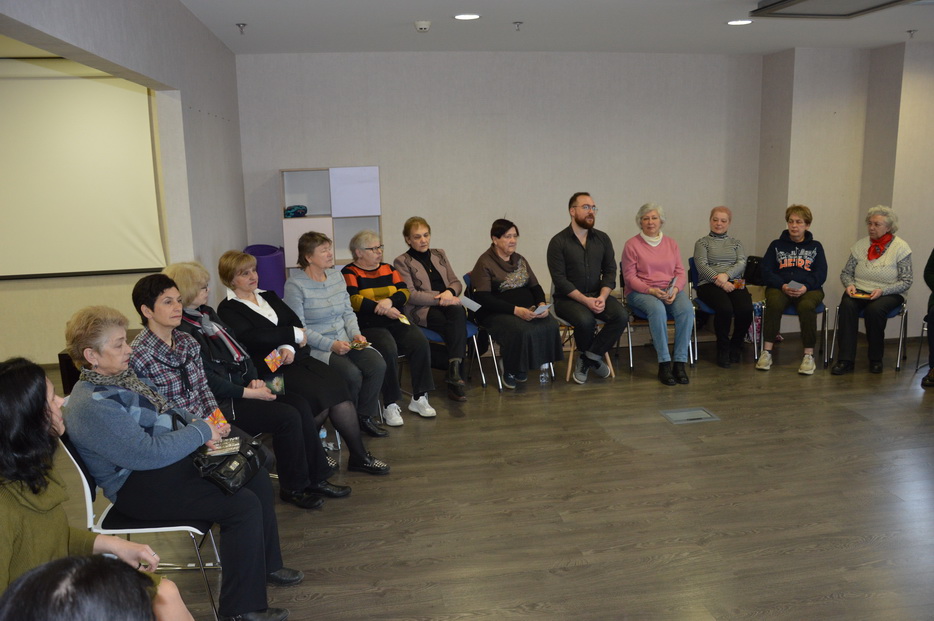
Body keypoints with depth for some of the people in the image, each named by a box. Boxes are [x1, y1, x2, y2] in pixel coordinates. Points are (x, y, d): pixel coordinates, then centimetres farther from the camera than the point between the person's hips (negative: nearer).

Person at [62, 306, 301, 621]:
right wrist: (201, 432, -19)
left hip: (170, 459, 10)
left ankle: (267, 565, 22)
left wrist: (197, 423, 0)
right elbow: (148, 453, -30)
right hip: (140, 486, -10)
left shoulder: (121, 376, 8)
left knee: (256, 478, 6)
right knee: (243, 505, -19)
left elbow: (166, 408, 20)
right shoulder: (92, 406, -24)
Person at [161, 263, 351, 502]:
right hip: (222, 403, -9)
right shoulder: (181, 331, -16)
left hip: (241, 386, 9)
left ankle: (315, 478, -3)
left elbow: (238, 349, 16)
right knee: (287, 417, -19)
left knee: (300, 403, -8)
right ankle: (293, 487, -1)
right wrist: (249, 393, -16)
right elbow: (208, 380, -19)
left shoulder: (207, 313, 13)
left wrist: (254, 379, 2)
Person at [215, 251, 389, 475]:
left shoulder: (269, 297, 22)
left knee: (337, 385, -19)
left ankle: (360, 456, -16)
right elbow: (251, 337, -15)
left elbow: (296, 323, 11)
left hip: (295, 357, 6)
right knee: (318, 391, -28)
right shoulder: (228, 310, 2)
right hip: (268, 369, -6)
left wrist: (289, 347, -10)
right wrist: (294, 334, -9)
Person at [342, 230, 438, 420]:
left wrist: (390, 301, -15)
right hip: (368, 325, -5)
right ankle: (390, 405, -22)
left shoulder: (388, 269, 20)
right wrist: (381, 309, -21)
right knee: (388, 348, -33)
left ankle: (419, 398, -12)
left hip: (396, 321, 5)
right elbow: (353, 300, -12)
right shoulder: (349, 273, 4)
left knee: (420, 342, -21)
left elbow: (404, 292, 7)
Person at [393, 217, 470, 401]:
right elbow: (411, 295, -5)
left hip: (447, 304, 4)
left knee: (458, 312, -35)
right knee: (458, 325, -33)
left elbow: (456, 282, 20)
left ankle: (454, 372, -43)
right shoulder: (402, 261, 7)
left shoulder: (439, 254, 25)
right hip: (422, 310, -4)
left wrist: (450, 292, -5)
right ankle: (456, 374, -35)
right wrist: (440, 298, -15)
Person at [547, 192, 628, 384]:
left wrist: (602, 297, -13)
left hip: (597, 295, 4)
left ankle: (588, 357, -11)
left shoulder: (603, 239, 8)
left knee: (621, 316, -23)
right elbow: (560, 279, -12)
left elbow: (610, 271, 6)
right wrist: (586, 300, -21)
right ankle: (592, 358, -1)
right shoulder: (558, 242, -6)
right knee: (585, 319, -34)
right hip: (568, 298, -4)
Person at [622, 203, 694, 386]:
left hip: (671, 291, 4)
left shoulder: (671, 243, 15)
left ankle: (680, 362, -25)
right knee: (657, 309, -37)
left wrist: (675, 289, -12)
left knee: (687, 309, -30)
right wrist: (651, 290, -17)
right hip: (641, 292, -3)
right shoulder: (632, 244, 3)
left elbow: (680, 272, 10)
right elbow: (630, 276, -3)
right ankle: (664, 364, -30)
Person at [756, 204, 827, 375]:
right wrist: (782, 286, -12)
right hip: (779, 287, 0)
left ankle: (809, 355, -27)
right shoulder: (777, 245, 16)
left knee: (806, 306, -35)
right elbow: (766, 271, 6)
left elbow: (821, 274, 6)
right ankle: (767, 352, -30)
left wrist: (805, 287, -14)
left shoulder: (815, 246, 16)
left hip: (809, 289, 0)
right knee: (774, 303, -35)